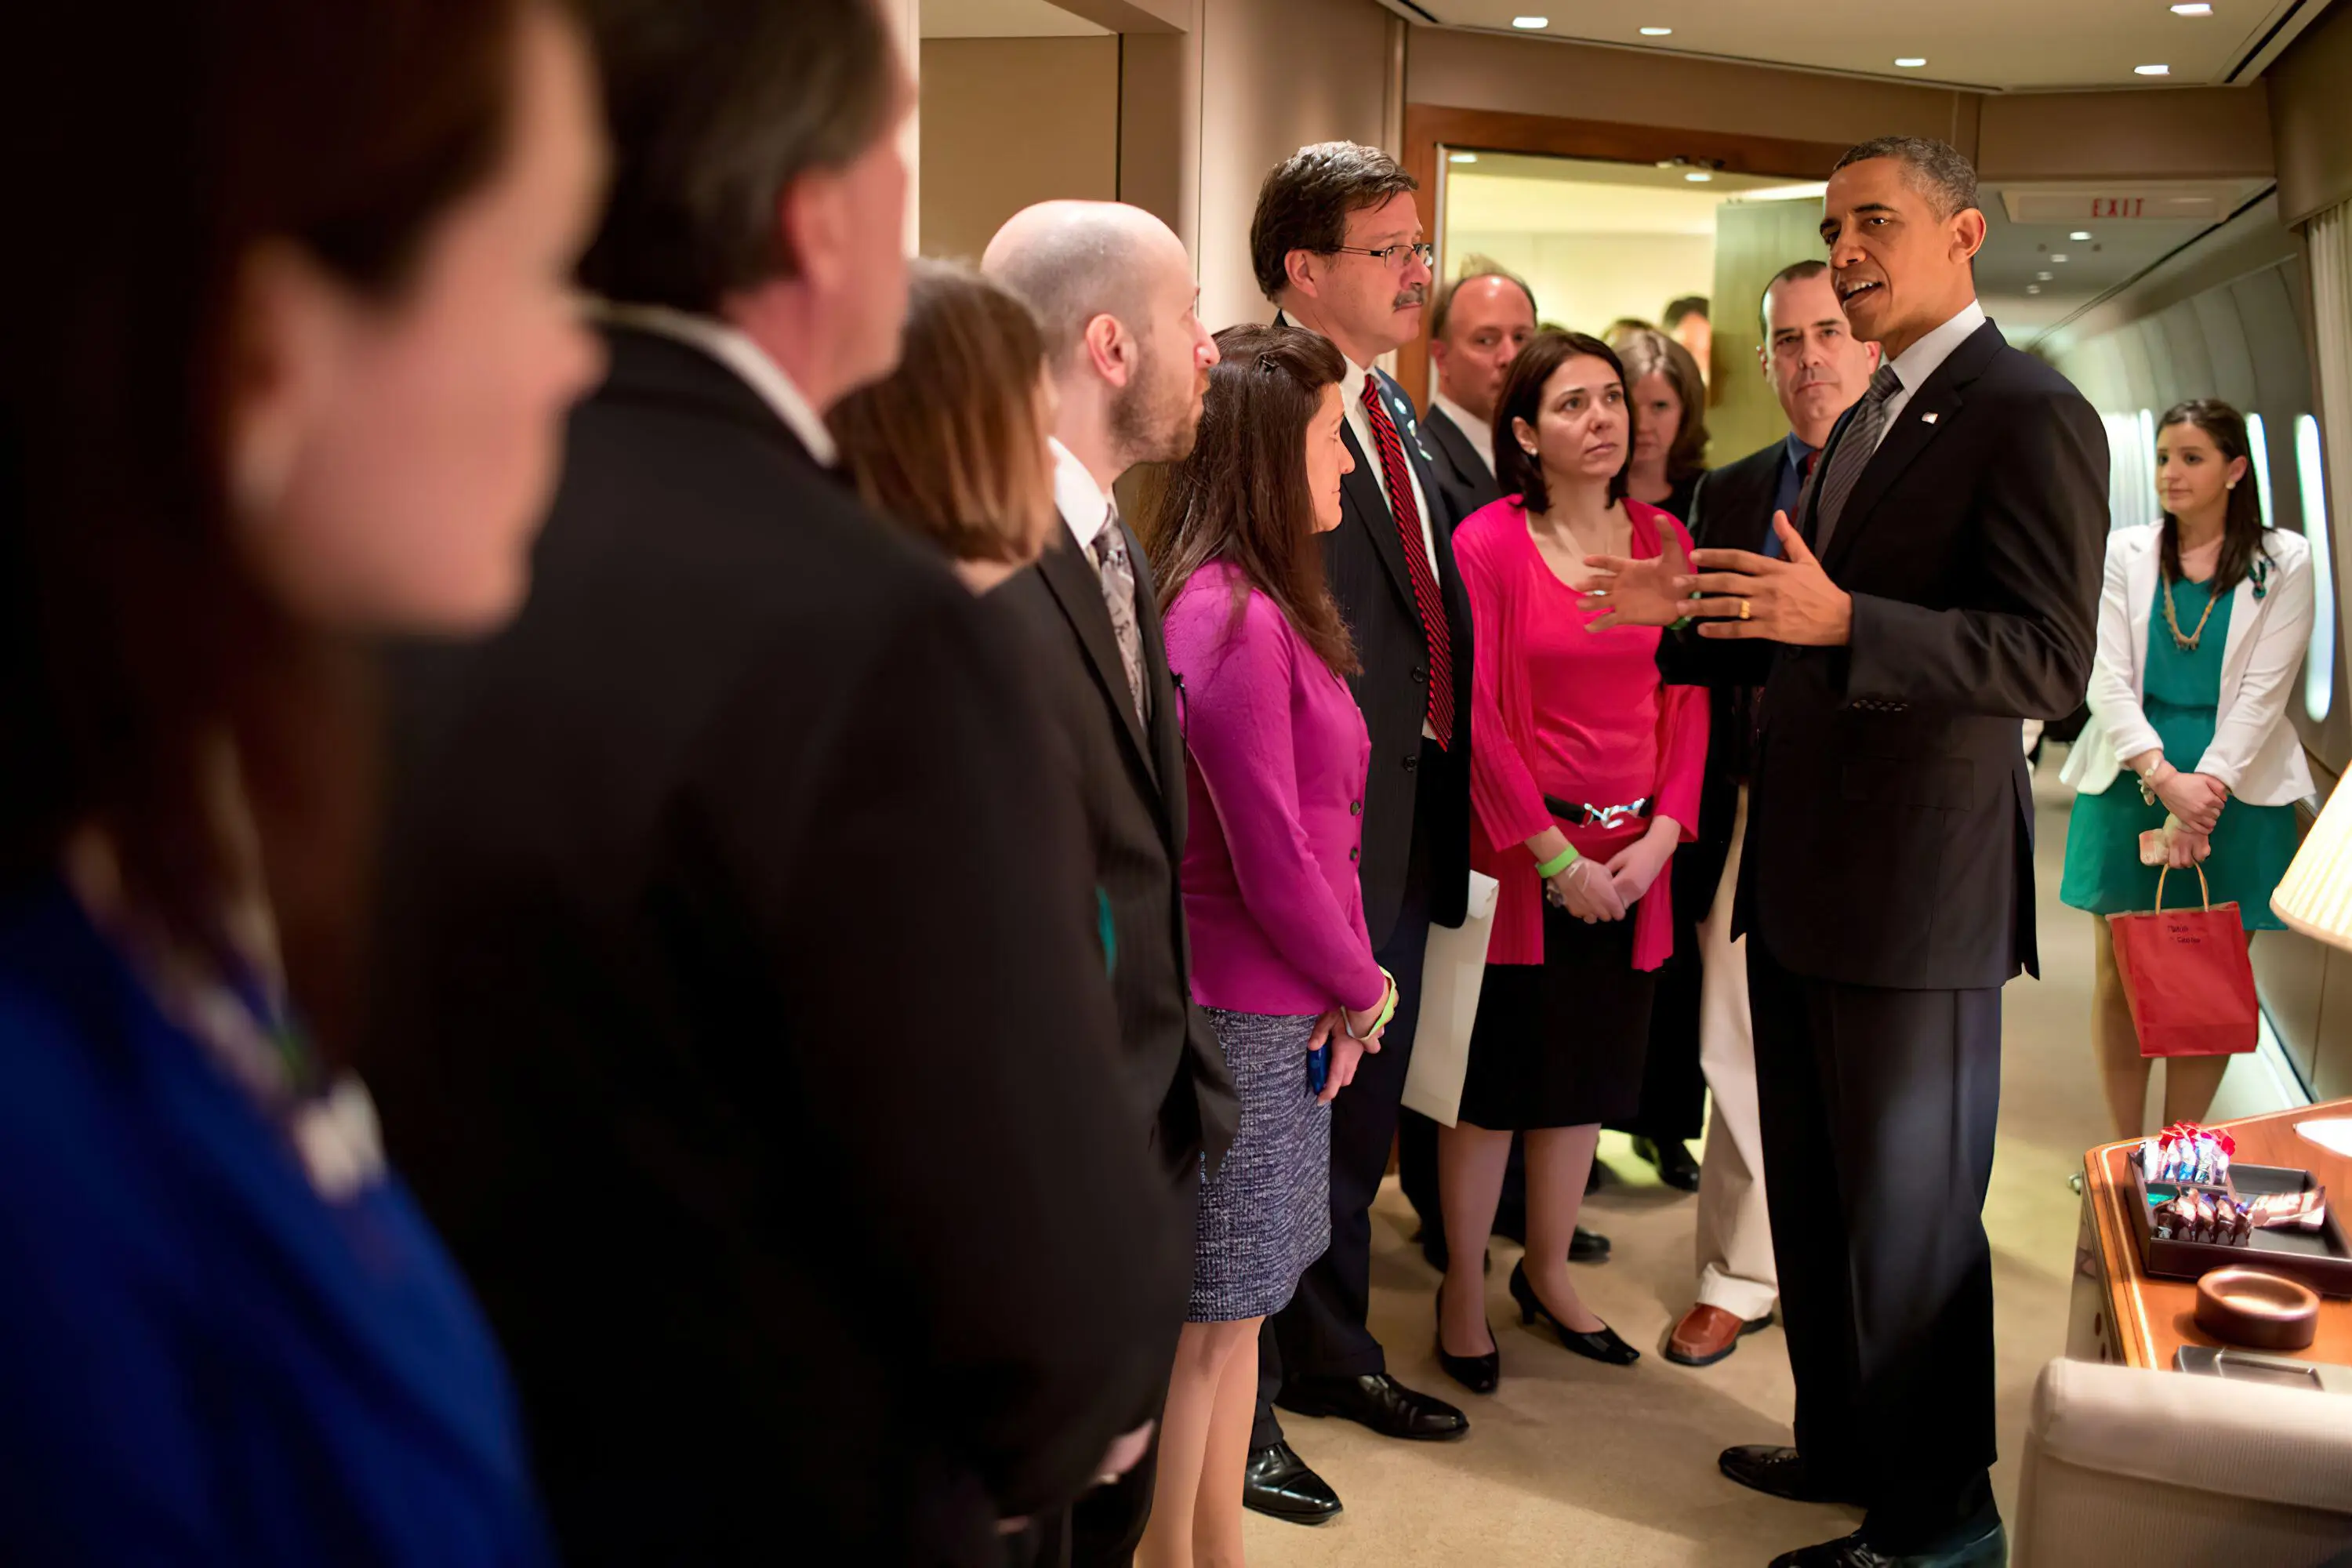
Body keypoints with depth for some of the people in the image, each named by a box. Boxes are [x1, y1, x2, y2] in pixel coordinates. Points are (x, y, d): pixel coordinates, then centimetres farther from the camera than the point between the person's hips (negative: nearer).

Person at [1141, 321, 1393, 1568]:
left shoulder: (1261, 606, 9)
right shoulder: (1235, 621, -21)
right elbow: (1274, 866, -20)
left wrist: (1348, 983, 0)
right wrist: (1362, 991, -5)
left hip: (1278, 1008, 9)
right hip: (1243, 1018, -9)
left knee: (1231, 1311, 18)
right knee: (1205, 1318, 4)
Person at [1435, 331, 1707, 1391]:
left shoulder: (1664, 540, 6)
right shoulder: (1488, 541, -8)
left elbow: (1688, 700, 5)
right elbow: (1478, 715, -11)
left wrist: (1661, 836, -7)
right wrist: (1556, 854, -14)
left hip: (1632, 857, 4)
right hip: (1522, 854, -4)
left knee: (1586, 1072, 14)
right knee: (1495, 1073, 5)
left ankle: (1547, 1272, 31)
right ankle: (1463, 1286, 20)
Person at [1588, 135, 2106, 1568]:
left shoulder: (2030, 415, -13)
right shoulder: (1866, 423, 17)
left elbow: (2049, 661, -22)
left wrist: (1841, 618, -33)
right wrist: (1693, 617, 8)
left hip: (1917, 894, -9)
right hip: (1804, 883, 9)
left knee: (1909, 1216, 3)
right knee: (1813, 1196, 20)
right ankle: (1844, 1448, 37)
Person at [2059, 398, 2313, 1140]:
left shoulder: (2282, 562, 2)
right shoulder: (2124, 553, 6)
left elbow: (2264, 693, -4)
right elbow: (2107, 681, -3)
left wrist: (2207, 789, -15)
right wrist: (2165, 779, -16)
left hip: (2234, 793, -1)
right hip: (2131, 784, 1)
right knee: (2119, 979, 3)